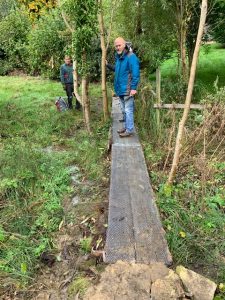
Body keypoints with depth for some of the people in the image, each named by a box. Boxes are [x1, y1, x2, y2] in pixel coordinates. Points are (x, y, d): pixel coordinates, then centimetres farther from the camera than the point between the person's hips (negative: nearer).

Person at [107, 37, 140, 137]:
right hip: (120, 89, 9)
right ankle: (126, 127, 29)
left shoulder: (131, 57, -15)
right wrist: (108, 65, 20)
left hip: (127, 90, -9)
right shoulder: (119, 57, 13)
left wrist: (133, 88, -24)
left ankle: (129, 130, 3)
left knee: (128, 110, -5)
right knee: (124, 110, 17)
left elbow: (135, 74, -19)